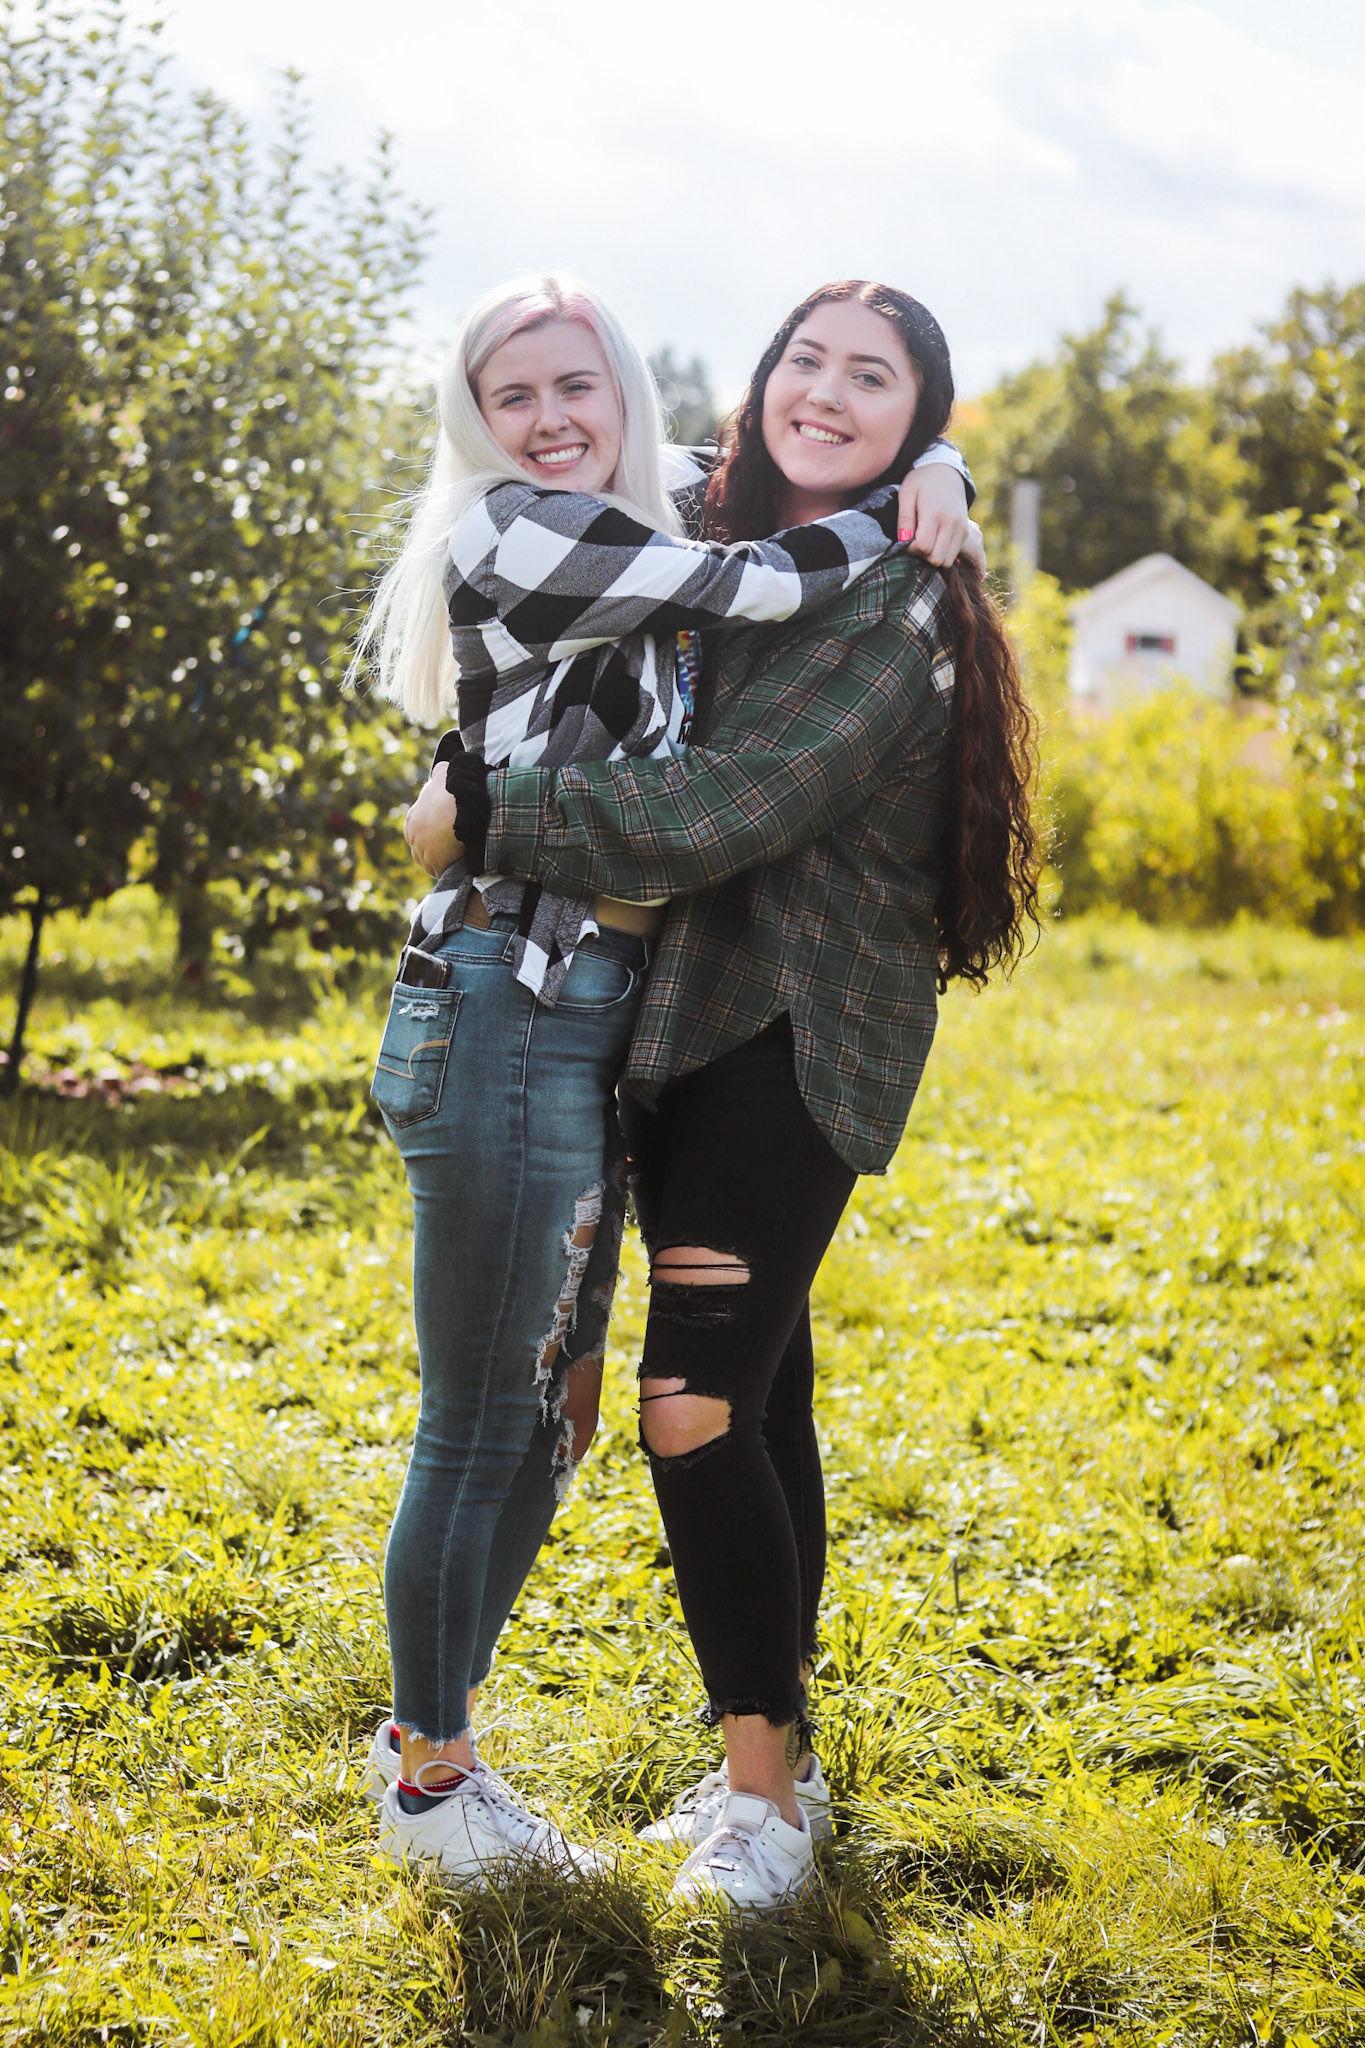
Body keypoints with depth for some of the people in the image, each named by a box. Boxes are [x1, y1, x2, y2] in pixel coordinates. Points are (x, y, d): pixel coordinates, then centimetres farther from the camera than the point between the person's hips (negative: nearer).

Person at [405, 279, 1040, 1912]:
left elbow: (721, 812, -22)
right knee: (757, 1405, 13)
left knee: (699, 1414, -12)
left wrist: (481, 812, -15)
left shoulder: (894, 611, -14)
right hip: (697, 1032, 8)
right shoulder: (736, 555, 12)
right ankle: (769, 1759, 23)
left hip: (793, 1046, -8)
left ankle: (764, 1801, 0)